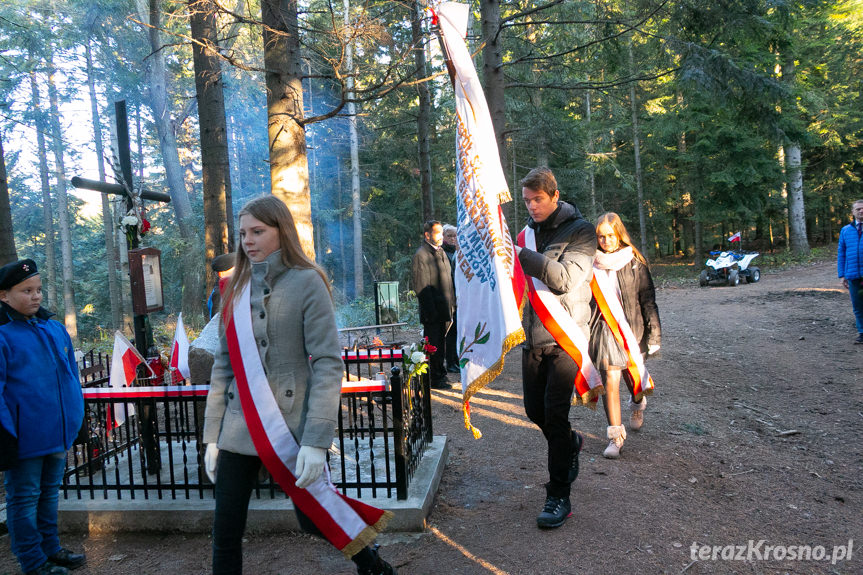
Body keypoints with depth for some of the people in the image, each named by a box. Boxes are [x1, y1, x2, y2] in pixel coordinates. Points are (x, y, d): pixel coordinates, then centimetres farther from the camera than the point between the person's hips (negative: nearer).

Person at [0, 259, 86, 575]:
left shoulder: (55, 329, 6)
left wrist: (75, 417, 14)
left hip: (58, 432, 6)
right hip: (26, 438, -6)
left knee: (49, 492, 20)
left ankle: (51, 549, 35)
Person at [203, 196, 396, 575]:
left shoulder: (306, 282, -8)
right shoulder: (236, 288, 7)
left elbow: (328, 364, -12)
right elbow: (223, 365, 11)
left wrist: (316, 440, -18)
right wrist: (212, 436, 9)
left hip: (289, 428, -4)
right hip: (239, 431, 5)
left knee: (313, 517, 9)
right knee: (225, 533, 7)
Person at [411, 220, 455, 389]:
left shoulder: (441, 252, 16)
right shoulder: (421, 254, -12)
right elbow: (420, 286, -16)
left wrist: (451, 304, 16)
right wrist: (431, 311, -19)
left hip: (445, 308, 8)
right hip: (433, 311, -8)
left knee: (441, 343, 16)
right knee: (433, 345, 0)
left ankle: (440, 374, 28)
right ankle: (434, 378, 9)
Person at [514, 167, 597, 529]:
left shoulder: (579, 231, -7)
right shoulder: (527, 232, 11)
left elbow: (564, 279, -23)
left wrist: (520, 254, -27)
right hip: (533, 337, 6)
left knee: (555, 415, -7)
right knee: (535, 411, 12)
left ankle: (559, 495, 5)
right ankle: (571, 444, 43)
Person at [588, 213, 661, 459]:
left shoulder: (634, 262, 0)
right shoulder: (591, 264, 2)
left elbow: (647, 298, 0)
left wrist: (654, 331, -3)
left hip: (631, 327, 0)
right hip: (603, 328, 0)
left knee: (632, 374, 13)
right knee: (610, 379, -8)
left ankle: (637, 404, 49)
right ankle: (615, 435, 0)